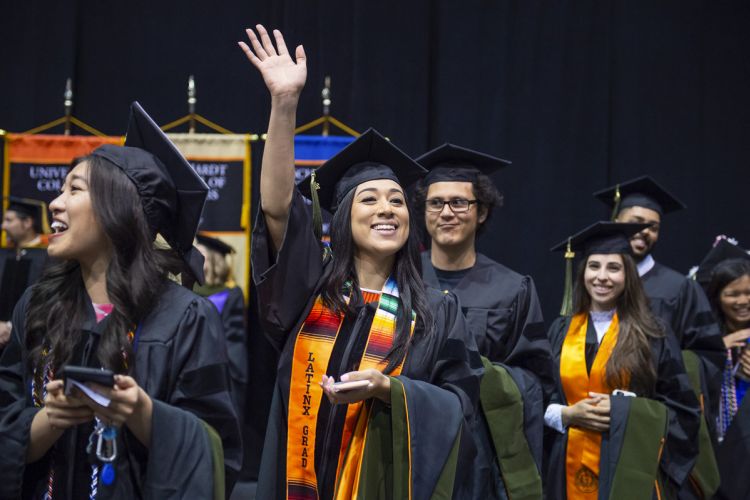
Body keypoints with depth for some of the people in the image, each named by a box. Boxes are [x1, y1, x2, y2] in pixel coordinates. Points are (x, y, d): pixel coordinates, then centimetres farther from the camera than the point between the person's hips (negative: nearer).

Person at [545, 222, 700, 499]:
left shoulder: (652, 335, 0)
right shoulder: (560, 332, 8)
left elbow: (682, 409, -1)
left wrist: (625, 411, -14)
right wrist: (567, 415, -11)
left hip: (630, 471, -2)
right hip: (571, 471, 2)